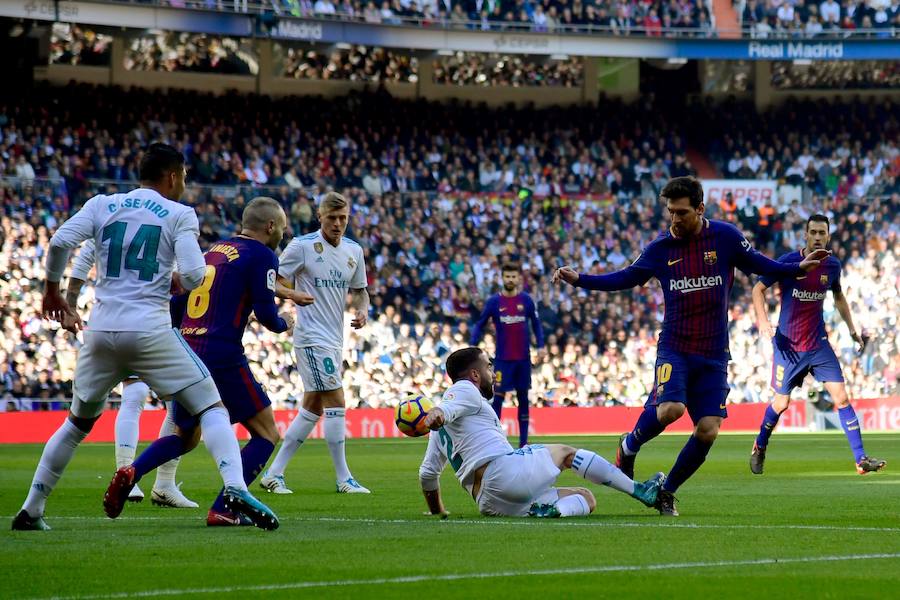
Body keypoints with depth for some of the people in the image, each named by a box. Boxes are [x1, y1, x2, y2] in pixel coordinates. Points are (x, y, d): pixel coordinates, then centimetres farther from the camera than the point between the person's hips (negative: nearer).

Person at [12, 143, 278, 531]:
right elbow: (193, 275, -9)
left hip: (101, 330, 4)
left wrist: (51, 290, 11)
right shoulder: (179, 215, 2)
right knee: (212, 409, 2)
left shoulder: (101, 205, 11)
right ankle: (235, 489, -20)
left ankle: (30, 510, 23)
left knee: (78, 423, 22)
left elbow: (60, 241, -4)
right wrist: (182, 281, 15)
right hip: (150, 331, -4)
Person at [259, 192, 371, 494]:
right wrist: (293, 293, -27)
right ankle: (344, 479, -7)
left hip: (335, 338, 8)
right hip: (312, 336, -8)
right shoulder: (302, 246, -9)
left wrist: (362, 309, 1)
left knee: (313, 408, 9)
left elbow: (358, 290, 21)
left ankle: (274, 472, 16)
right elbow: (273, 281, -8)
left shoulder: (354, 251, 9)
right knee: (336, 401, -11)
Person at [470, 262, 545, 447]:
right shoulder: (494, 301, -1)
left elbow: (536, 323, 10)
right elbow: (480, 324, 5)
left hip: (523, 358, 2)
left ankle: (523, 441, 11)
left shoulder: (526, 300, 2)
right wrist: (473, 345, -8)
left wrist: (540, 345, -1)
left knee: (523, 398, 6)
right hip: (503, 359, -2)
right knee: (497, 397, -7)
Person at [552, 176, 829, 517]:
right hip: (675, 347, -1)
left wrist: (798, 268, -3)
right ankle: (628, 447, 3)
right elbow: (625, 278, 10)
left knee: (707, 431, -6)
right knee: (670, 408, -27)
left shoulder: (725, 237, -1)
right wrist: (579, 280, 0)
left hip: (714, 354, 1)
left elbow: (759, 265, 10)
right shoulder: (660, 248, 1)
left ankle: (666, 492, 13)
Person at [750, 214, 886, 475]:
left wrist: (852, 330, 14)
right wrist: (763, 321, -20)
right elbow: (758, 289, -5)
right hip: (787, 344, -3)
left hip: (819, 343, 3)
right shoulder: (788, 262, -12)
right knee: (781, 403, 4)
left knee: (841, 397, -7)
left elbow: (838, 297, 20)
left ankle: (861, 459, -5)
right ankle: (759, 448, 31)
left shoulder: (832, 266, 1)